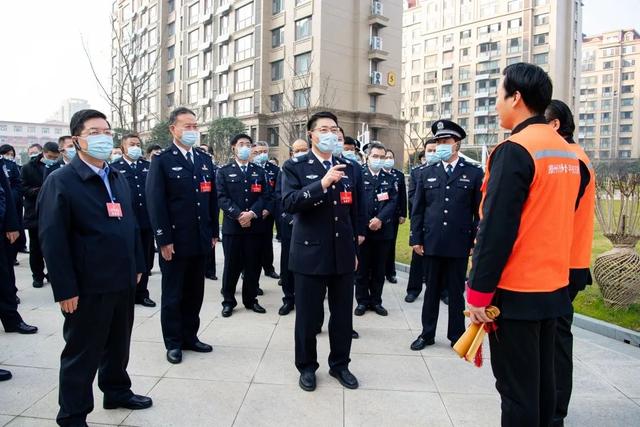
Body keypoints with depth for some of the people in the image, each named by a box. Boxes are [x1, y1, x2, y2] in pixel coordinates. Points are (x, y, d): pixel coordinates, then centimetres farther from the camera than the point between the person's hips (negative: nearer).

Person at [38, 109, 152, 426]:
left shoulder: (118, 179, 11)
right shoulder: (60, 182, -11)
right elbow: (52, 240, -16)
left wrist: (137, 266, 12)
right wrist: (65, 290, -17)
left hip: (123, 281, 7)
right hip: (88, 287, -6)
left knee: (118, 343, 21)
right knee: (82, 352, 9)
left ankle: (117, 391, 41)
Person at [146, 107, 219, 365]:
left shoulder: (205, 160, 12)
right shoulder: (162, 161, -6)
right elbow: (155, 203, -11)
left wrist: (214, 232, 10)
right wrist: (164, 240, -15)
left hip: (200, 240, 5)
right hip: (175, 241, -5)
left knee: (195, 293, 14)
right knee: (173, 294, 8)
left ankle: (190, 336, 29)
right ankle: (173, 342, 21)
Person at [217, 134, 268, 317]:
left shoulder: (259, 171, 12)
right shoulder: (224, 171, 5)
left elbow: (265, 196, 2)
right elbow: (222, 197, -5)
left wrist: (251, 213, -14)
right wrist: (238, 215, -17)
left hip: (255, 225, 2)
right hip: (232, 225, -2)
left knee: (253, 266, 8)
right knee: (231, 266, 4)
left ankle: (250, 299, 21)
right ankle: (228, 301, 16)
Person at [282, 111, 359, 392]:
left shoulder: (348, 167, 10)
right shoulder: (295, 167, -2)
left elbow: (353, 212, 14)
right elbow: (289, 203, -18)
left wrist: (354, 250, 15)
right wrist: (322, 183, -27)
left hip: (343, 255, 4)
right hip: (310, 254, -4)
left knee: (343, 315, 12)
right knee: (308, 316, 8)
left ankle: (340, 364, 32)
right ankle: (307, 367, 28)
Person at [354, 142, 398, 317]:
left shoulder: (390, 178, 10)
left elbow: (393, 202, -1)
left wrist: (380, 219, -15)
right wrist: (365, 224, -11)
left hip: (384, 230, 3)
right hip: (363, 230, -2)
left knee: (379, 269, 10)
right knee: (362, 268, 7)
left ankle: (376, 301, 22)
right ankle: (362, 301, 19)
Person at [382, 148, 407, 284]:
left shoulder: (400, 175, 7)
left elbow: (403, 196, 6)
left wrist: (403, 214, 1)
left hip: (394, 215, 2)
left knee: (391, 244, 8)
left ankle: (390, 272, 17)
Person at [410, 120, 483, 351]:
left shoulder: (474, 173, 1)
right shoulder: (426, 174, 7)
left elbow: (480, 211, 0)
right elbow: (417, 210, 6)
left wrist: (476, 243, -3)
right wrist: (416, 239, 1)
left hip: (459, 244, -2)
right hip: (432, 243, 2)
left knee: (456, 292, 9)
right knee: (432, 290, 12)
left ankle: (457, 336, 24)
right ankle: (427, 334, 24)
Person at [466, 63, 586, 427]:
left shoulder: (514, 150, -16)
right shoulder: (567, 152, 10)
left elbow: (496, 230, -20)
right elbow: (556, 218, 15)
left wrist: (478, 293, -13)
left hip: (515, 292, -8)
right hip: (553, 287, 8)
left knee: (517, 389, 4)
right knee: (542, 380, 19)